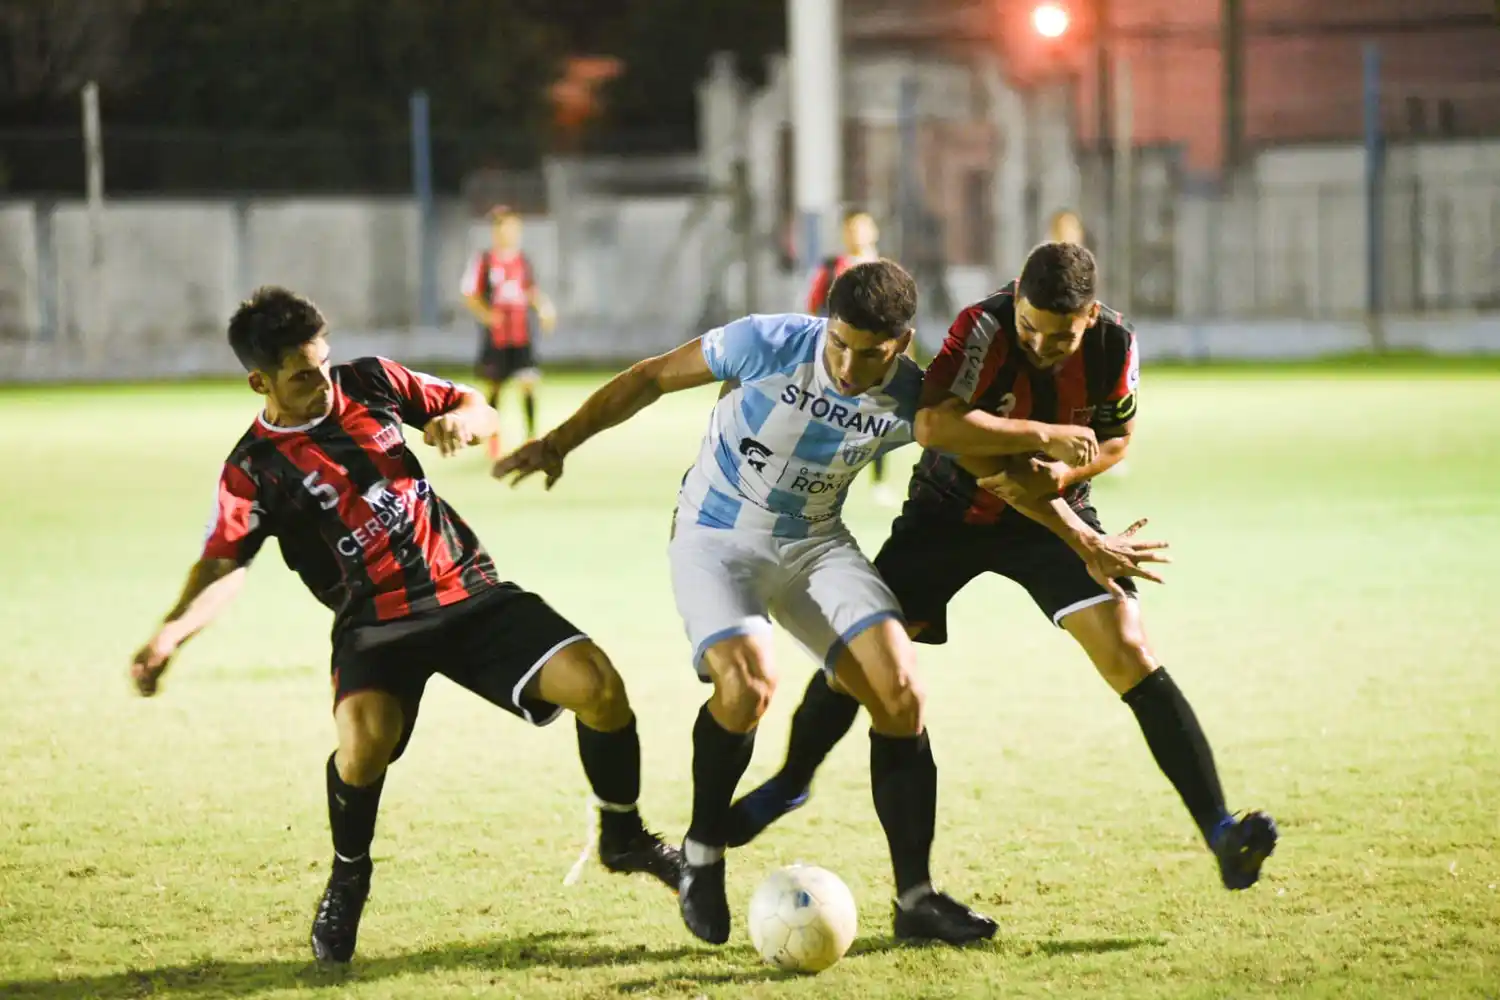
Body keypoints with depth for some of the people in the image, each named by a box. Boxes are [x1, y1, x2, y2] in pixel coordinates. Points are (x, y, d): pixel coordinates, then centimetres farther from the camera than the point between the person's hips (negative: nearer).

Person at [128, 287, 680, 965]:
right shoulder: (255, 469, -6)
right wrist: (173, 630, -39)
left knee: (598, 686, -17)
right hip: (376, 622, -3)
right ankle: (348, 880, -3)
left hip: (470, 591, 3)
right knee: (365, 737, -36)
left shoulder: (370, 383, 4)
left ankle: (624, 838, 12)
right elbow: (224, 565, -18)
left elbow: (478, 411, 15)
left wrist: (460, 422, -11)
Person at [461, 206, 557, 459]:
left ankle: (531, 436, -4)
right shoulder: (483, 260, -6)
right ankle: (493, 438, 20)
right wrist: (487, 315, -22)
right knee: (494, 386, 6)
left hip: (521, 335, 3)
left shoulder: (522, 260, 7)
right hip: (495, 335, -3)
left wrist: (544, 308, -1)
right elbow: (470, 296, -5)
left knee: (528, 382, -7)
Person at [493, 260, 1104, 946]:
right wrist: (560, 443, -10)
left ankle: (915, 898, -7)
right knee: (749, 682, -29)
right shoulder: (769, 345, -21)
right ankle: (702, 855, -4)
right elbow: (651, 378, -9)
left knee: (899, 689, -15)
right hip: (716, 537, -3)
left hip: (816, 543, 3)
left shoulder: (911, 402, -13)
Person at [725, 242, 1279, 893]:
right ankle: (790, 784, 26)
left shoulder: (1115, 346, -17)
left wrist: (1060, 477, -22)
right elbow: (937, 423, -44)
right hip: (949, 512, -1)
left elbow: (1117, 441, 1)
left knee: (1130, 656, -16)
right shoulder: (985, 328, -29)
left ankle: (1219, 829, -17)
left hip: (1051, 514, 1)